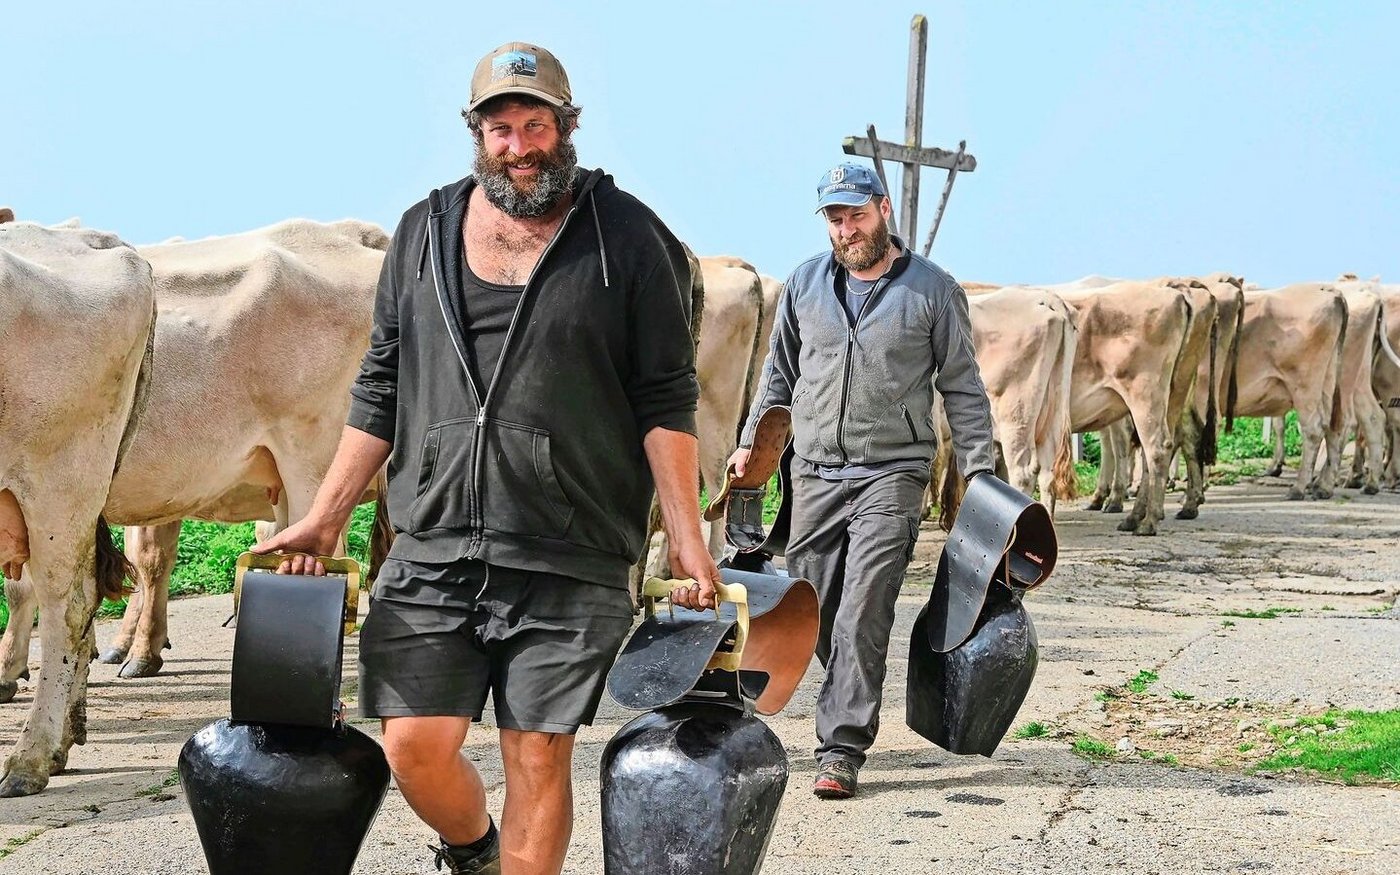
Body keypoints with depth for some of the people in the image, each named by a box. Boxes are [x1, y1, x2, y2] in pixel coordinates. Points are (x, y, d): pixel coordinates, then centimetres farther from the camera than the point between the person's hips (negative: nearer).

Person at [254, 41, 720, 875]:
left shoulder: (626, 237, 1)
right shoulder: (425, 233, 11)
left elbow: (667, 400, 0)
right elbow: (382, 390, 16)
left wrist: (687, 538, -7)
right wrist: (325, 518, 12)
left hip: (569, 562, -3)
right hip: (432, 549, 3)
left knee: (538, 758, -1)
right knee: (415, 746, 0)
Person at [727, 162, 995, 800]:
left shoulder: (932, 289, 1)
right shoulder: (805, 284, 10)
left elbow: (963, 388, 4)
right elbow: (779, 374, 21)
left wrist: (978, 472, -1)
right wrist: (750, 443, 16)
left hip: (892, 474, -4)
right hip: (814, 473, 4)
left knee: (863, 613, -12)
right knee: (815, 614, 7)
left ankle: (841, 748, -9)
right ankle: (853, 711, 28)